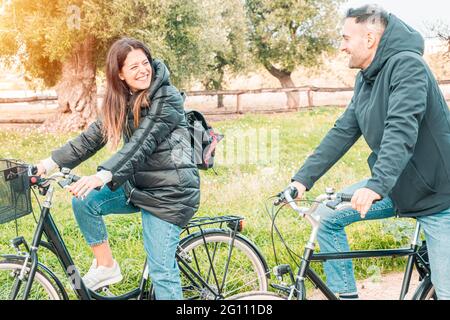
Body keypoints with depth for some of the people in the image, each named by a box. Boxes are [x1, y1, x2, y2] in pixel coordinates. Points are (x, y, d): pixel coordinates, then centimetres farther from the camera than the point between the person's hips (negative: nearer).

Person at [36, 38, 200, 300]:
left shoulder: (166, 98, -16)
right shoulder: (122, 100, 7)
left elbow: (141, 144, -28)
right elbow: (94, 136, 6)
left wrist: (104, 175, -40)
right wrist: (52, 162, -3)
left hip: (168, 193, -7)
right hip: (138, 184, 7)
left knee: (161, 270, -7)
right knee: (84, 200, -6)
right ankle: (106, 267, 10)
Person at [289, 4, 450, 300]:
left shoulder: (407, 65, -20)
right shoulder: (365, 80, 6)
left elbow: (402, 129, -33)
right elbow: (343, 132, 6)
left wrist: (377, 186, -44)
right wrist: (303, 178, -1)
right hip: (393, 187, 8)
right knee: (328, 216, -4)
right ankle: (346, 294, 9)